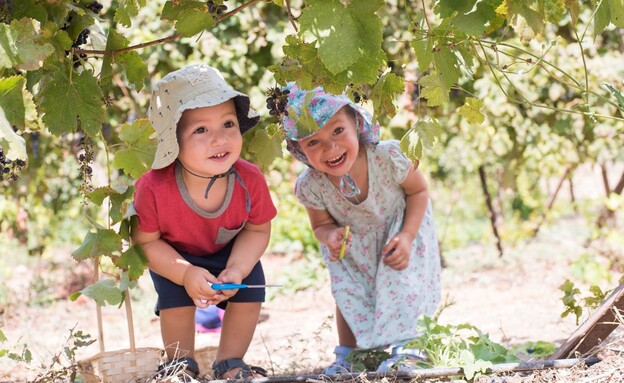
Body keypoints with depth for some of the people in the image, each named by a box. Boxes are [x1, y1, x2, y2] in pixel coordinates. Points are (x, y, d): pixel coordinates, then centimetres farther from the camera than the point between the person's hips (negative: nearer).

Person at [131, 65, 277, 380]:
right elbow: (145, 241, -24)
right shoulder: (154, 188, -39)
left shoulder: (250, 180, -33)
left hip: (231, 250, 2)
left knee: (249, 291, -13)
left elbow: (258, 230, -16)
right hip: (173, 255, -2)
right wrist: (186, 274, -35)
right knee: (175, 295, -20)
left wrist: (237, 269, -31)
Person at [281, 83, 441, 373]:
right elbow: (320, 224, -10)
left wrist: (407, 237, -28)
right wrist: (330, 236, -36)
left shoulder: (388, 157, -37)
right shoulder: (309, 186, -31)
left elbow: (418, 191, -17)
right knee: (348, 293, 2)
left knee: (399, 282, -14)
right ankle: (347, 355, 21)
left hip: (399, 227, -2)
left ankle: (403, 347, 4)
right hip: (351, 245, 2)